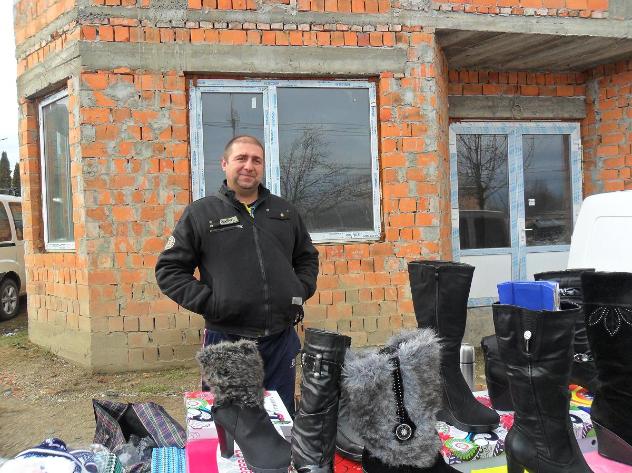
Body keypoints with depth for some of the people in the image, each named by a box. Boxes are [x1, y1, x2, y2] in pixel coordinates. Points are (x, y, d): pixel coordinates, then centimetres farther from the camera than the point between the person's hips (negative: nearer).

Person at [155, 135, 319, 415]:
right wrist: (207, 302, -10)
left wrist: (301, 291, 7)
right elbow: (169, 269, 0)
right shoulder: (200, 213, 1)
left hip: (282, 339, 3)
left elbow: (308, 257, 25)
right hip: (227, 340, -3)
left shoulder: (286, 212, 13)